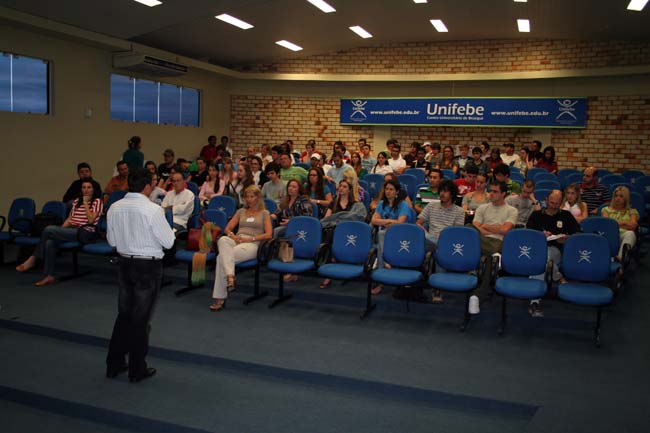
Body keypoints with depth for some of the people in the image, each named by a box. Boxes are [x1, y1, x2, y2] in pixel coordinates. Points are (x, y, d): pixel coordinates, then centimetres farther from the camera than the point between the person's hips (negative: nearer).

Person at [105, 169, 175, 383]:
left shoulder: (115, 208, -2)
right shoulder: (153, 210, -19)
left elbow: (111, 240, 7)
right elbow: (168, 242, -13)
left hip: (124, 263, 5)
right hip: (148, 266, -5)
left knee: (123, 314, 18)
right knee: (141, 318, 6)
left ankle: (114, 364, 27)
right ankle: (137, 369, 17)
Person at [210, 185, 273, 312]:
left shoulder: (264, 213, 15)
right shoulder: (241, 211, 27)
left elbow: (268, 234, 1)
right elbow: (227, 229, 19)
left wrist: (250, 238, -10)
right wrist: (233, 236, -5)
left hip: (253, 244, -4)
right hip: (236, 241, 4)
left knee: (221, 257, -31)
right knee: (223, 240, -36)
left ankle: (220, 298, -32)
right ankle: (230, 276, -46)